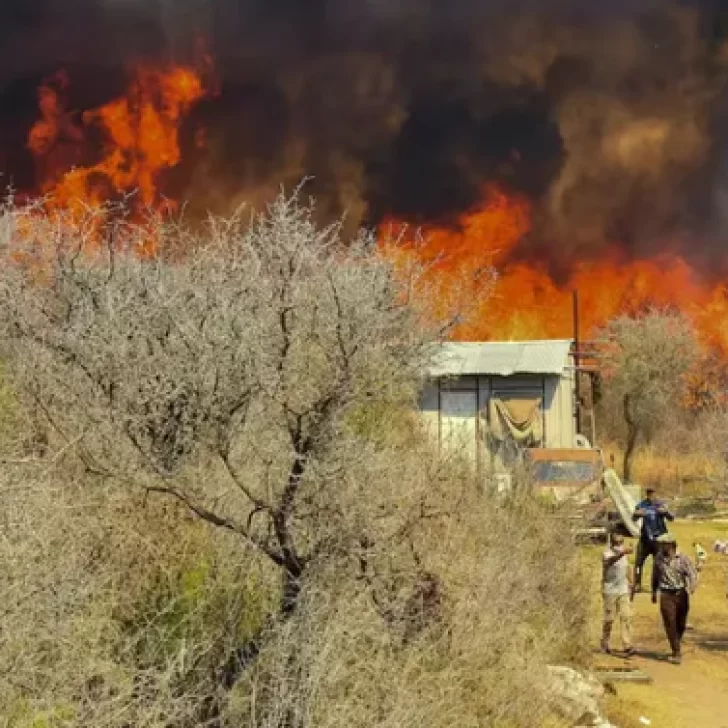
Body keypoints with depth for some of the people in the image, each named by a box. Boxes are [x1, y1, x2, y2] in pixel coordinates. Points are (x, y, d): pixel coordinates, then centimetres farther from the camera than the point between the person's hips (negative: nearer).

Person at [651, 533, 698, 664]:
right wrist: (654, 592, 18)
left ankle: (677, 644, 38)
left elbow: (692, 573, -12)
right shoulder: (659, 558, 1)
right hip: (666, 595, 0)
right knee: (670, 624, -7)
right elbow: (655, 576, 13)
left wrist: (693, 585, -33)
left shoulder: (682, 558, -6)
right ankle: (676, 653, -3)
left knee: (681, 624, 11)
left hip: (681, 594, 0)